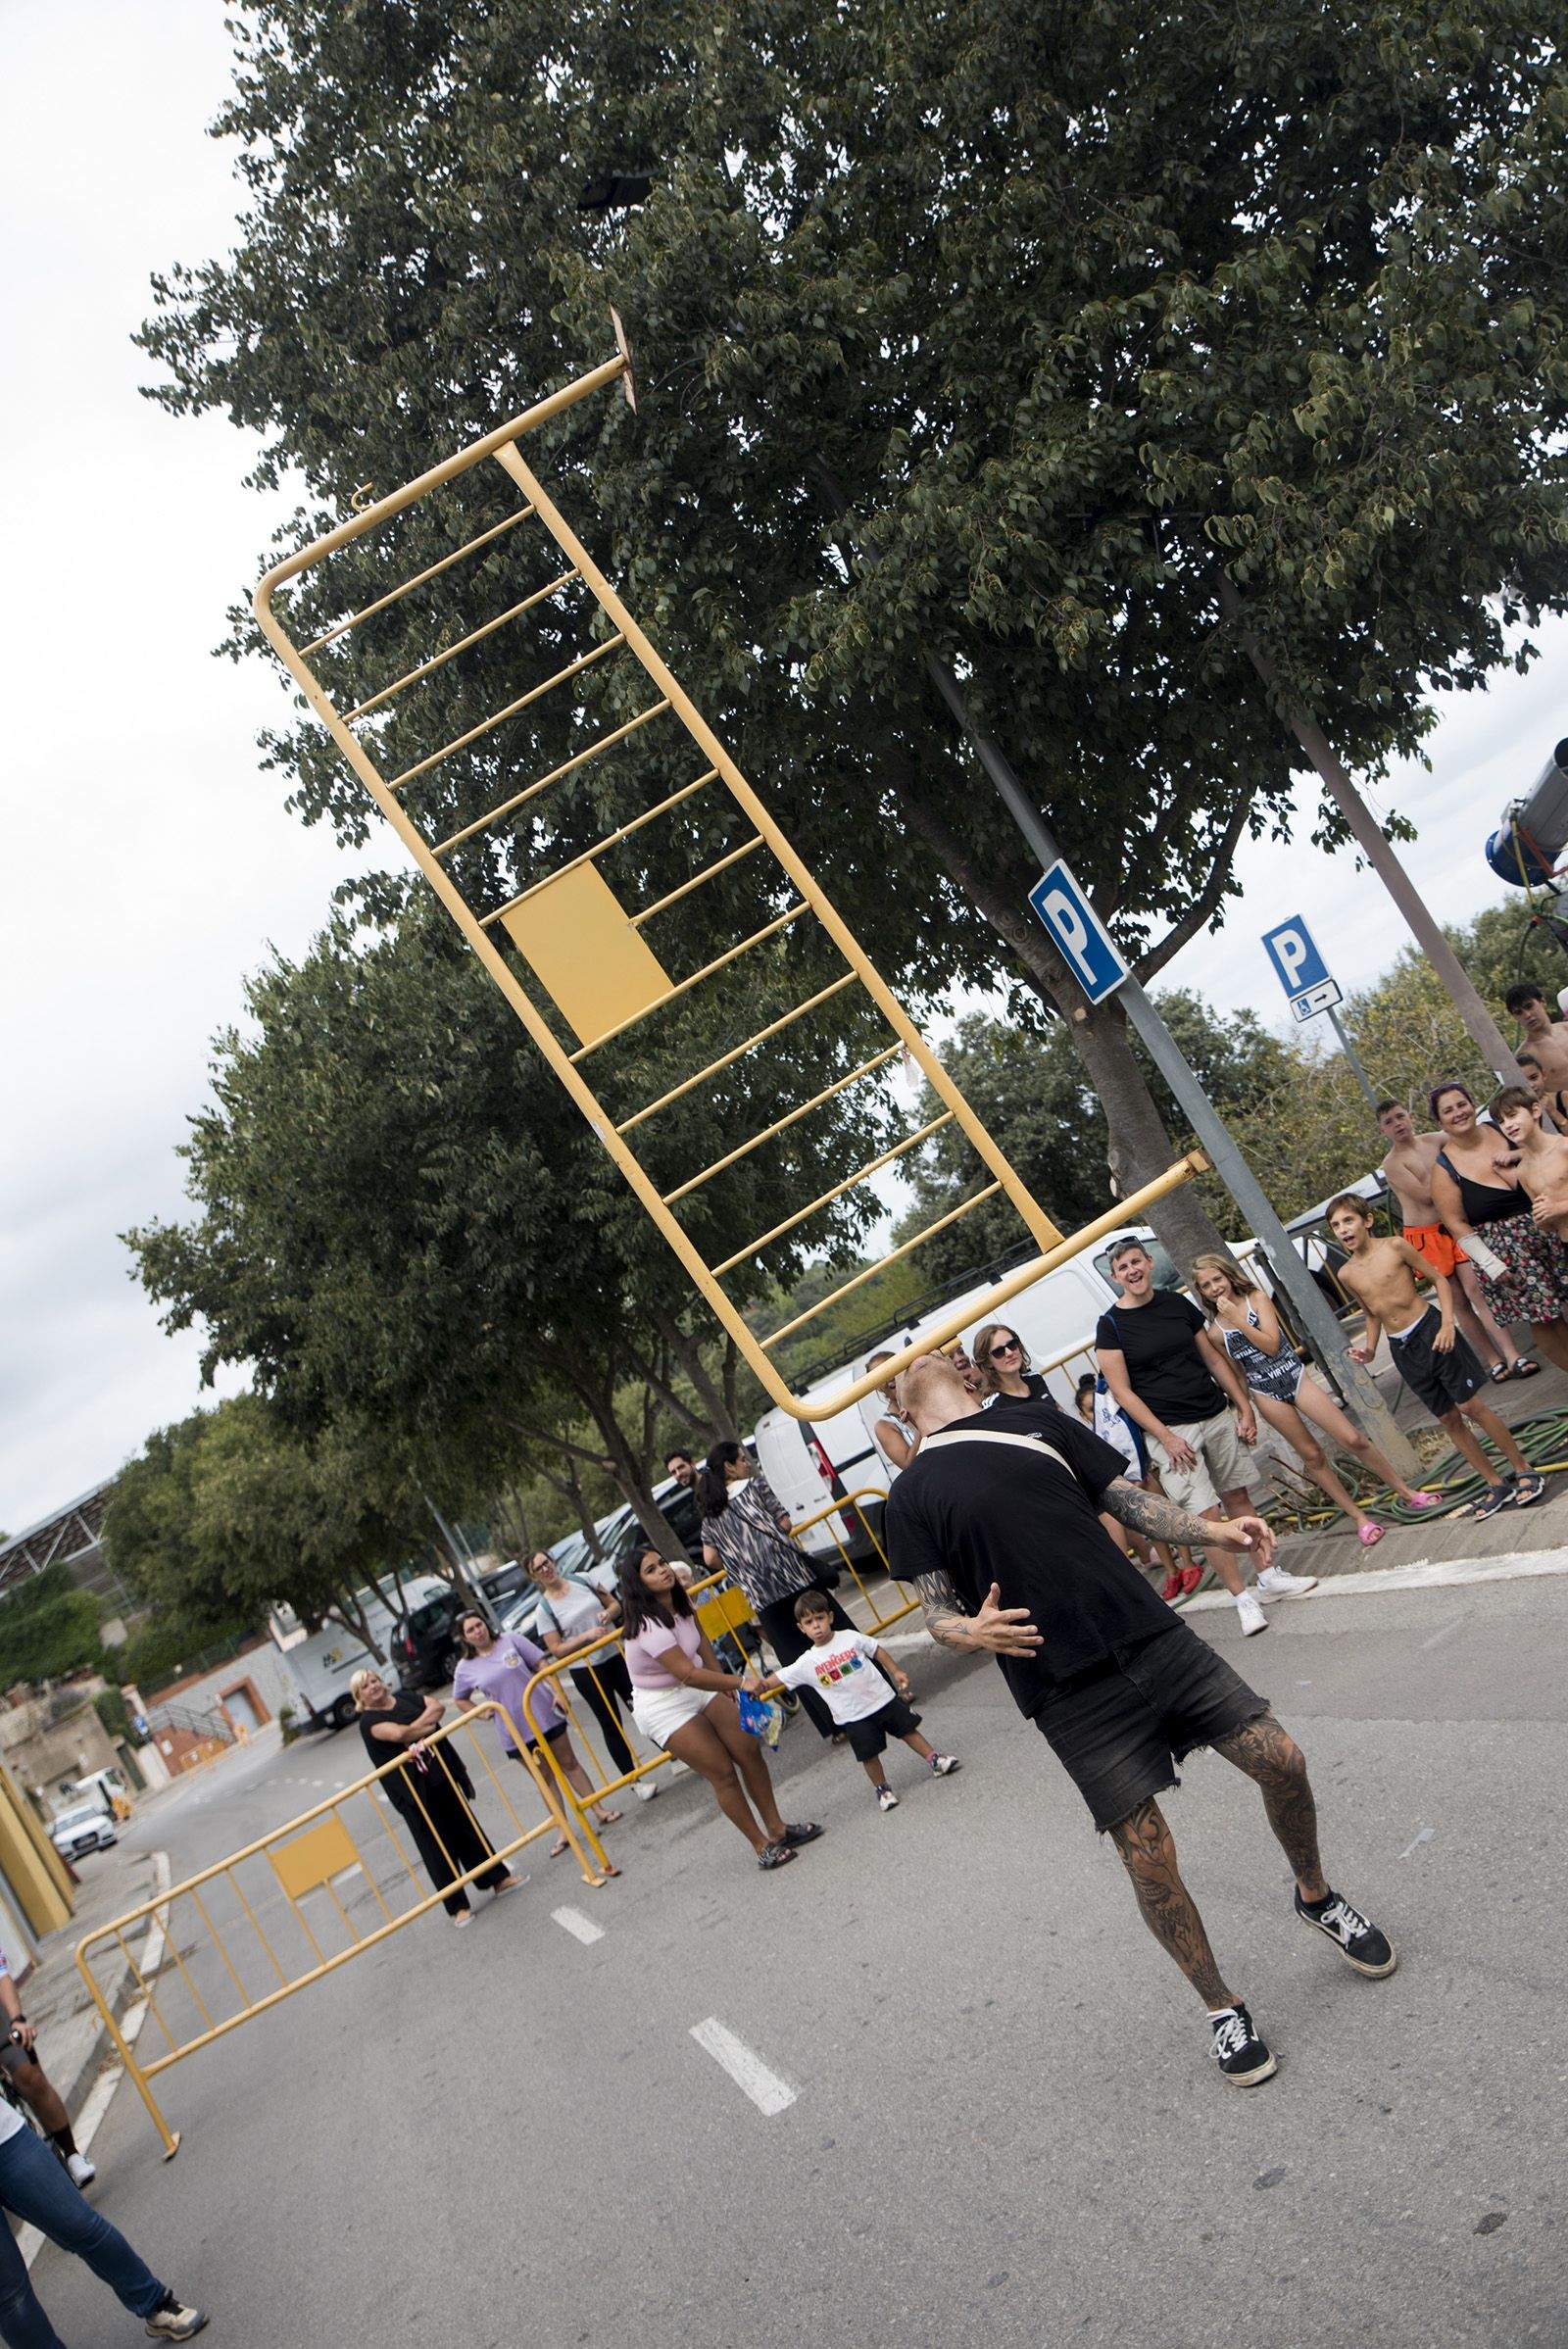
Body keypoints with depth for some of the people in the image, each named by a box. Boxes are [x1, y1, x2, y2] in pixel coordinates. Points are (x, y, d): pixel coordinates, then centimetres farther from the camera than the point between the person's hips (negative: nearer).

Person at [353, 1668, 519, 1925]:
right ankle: (457, 1906, 10)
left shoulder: (404, 1697, 9)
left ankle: (497, 1878, 27)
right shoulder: (368, 1721, -9)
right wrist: (426, 1725, -12)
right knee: (437, 1846, 1)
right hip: (413, 1790, -5)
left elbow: (438, 1706, -3)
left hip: (443, 1773, 5)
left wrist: (416, 1725, -15)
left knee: (467, 1827, 14)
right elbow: (399, 1734, -25)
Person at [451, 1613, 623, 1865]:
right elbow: (460, 1699, 13)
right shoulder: (465, 1668, -2)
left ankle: (599, 1811, 22)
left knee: (569, 1764, 11)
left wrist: (557, 1692, -13)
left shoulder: (511, 1640, -5)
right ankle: (563, 1830, 19)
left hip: (545, 1713, 0)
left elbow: (542, 1665, -4)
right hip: (515, 1731, 1)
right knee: (544, 1778, 10)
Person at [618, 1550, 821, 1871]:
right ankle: (763, 1847, 9)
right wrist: (740, 1681, -32)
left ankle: (777, 1828, 16)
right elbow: (689, 1675, -33)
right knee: (722, 1772, -5)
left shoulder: (680, 1603, -3)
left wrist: (724, 1683, 8)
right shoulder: (649, 1627, -31)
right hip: (664, 1707, -8)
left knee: (749, 1750, 3)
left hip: (697, 1690, 8)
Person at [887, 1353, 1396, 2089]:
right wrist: (973, 1632, -21)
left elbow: (1130, 1501, 13)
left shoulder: (1035, 1419, 13)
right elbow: (937, 1613, 2)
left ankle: (1316, 1896, 29)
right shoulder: (911, 1496, 5)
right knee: (1149, 1858, -6)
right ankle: (1222, 2009, 20)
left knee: (1279, 1759, -3)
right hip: (1068, 1692, -3)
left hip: (1152, 1634, 3)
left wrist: (1213, 1530, -3)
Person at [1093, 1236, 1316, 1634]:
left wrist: (1244, 1407, 8)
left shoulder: (1177, 1304, 7)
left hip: (1217, 1417, 4)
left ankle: (1270, 1576, 21)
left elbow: (1214, 1359, 12)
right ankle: (1243, 1598, -2)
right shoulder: (1111, 1325, -6)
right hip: (1169, 1430, -4)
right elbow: (1122, 1392, -9)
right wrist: (1165, 1437, -14)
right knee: (1207, 1516, -9)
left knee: (1238, 1498, 9)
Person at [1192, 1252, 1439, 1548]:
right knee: (1312, 1456, 4)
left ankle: (1406, 1492, 10)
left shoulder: (1256, 1298, -5)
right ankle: (1358, 1517, 16)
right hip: (1267, 1394, 1)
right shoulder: (1215, 1330, 0)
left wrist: (1237, 1319, -19)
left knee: (1352, 1439, -5)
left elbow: (1271, 1344, -16)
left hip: (1295, 1376, -1)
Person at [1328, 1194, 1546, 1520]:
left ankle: (1523, 1470, 13)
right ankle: (1495, 1484, 19)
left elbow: (1439, 1279, -4)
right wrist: (1368, 1349, 1)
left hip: (1430, 1331, -4)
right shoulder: (1346, 1274, 3)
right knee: (1448, 1419, 8)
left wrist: (1447, 1324, -15)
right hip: (1401, 1348, 4)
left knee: (1470, 1406, -3)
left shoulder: (1394, 1247, -9)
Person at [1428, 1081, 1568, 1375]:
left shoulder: (1502, 1130, 0)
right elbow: (1457, 1224, -8)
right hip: (1505, 1249, -3)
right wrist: (1492, 1265, -13)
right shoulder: (1445, 1168, -8)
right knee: (1544, 1320, -2)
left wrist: (1515, 1161, -10)